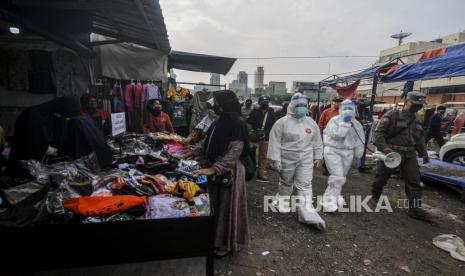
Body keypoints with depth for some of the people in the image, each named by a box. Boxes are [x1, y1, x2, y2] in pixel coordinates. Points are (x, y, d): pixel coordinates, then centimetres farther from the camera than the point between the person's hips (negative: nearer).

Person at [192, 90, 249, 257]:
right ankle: (218, 239, 39)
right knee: (216, 205, 18)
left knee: (227, 207, 7)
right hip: (216, 170, 8)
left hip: (229, 172, -8)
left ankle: (227, 244, 27)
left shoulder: (237, 124, -18)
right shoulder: (220, 121, 8)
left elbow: (234, 152, -24)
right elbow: (209, 143, 17)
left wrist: (213, 169, -28)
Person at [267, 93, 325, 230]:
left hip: (306, 160, 3)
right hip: (287, 159, -3)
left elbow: (317, 141, 14)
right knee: (286, 183, 14)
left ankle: (307, 213, 3)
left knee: (305, 185, 0)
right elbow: (275, 141, -12)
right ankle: (282, 202, 38)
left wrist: (317, 156, 14)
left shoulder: (311, 122, 5)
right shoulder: (282, 122, -10)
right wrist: (275, 159, -15)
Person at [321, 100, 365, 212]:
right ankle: (329, 200, -5)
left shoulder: (357, 125, 7)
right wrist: (345, 122, -22)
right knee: (337, 177, -15)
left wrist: (358, 157, 10)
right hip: (333, 151, -6)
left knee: (341, 177, 14)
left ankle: (335, 196, 34)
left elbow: (359, 142, 11)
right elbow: (336, 134, -26)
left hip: (348, 153, 6)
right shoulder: (334, 120, -10)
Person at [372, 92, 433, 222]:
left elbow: (420, 138, 24)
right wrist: (384, 148, -25)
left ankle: (415, 208, 12)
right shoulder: (392, 115, -9)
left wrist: (424, 153, 17)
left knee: (414, 181, 4)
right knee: (381, 177, 7)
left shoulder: (416, 121, 15)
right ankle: (375, 197, 28)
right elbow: (379, 132, -15)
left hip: (409, 155, 6)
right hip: (391, 153, -6)